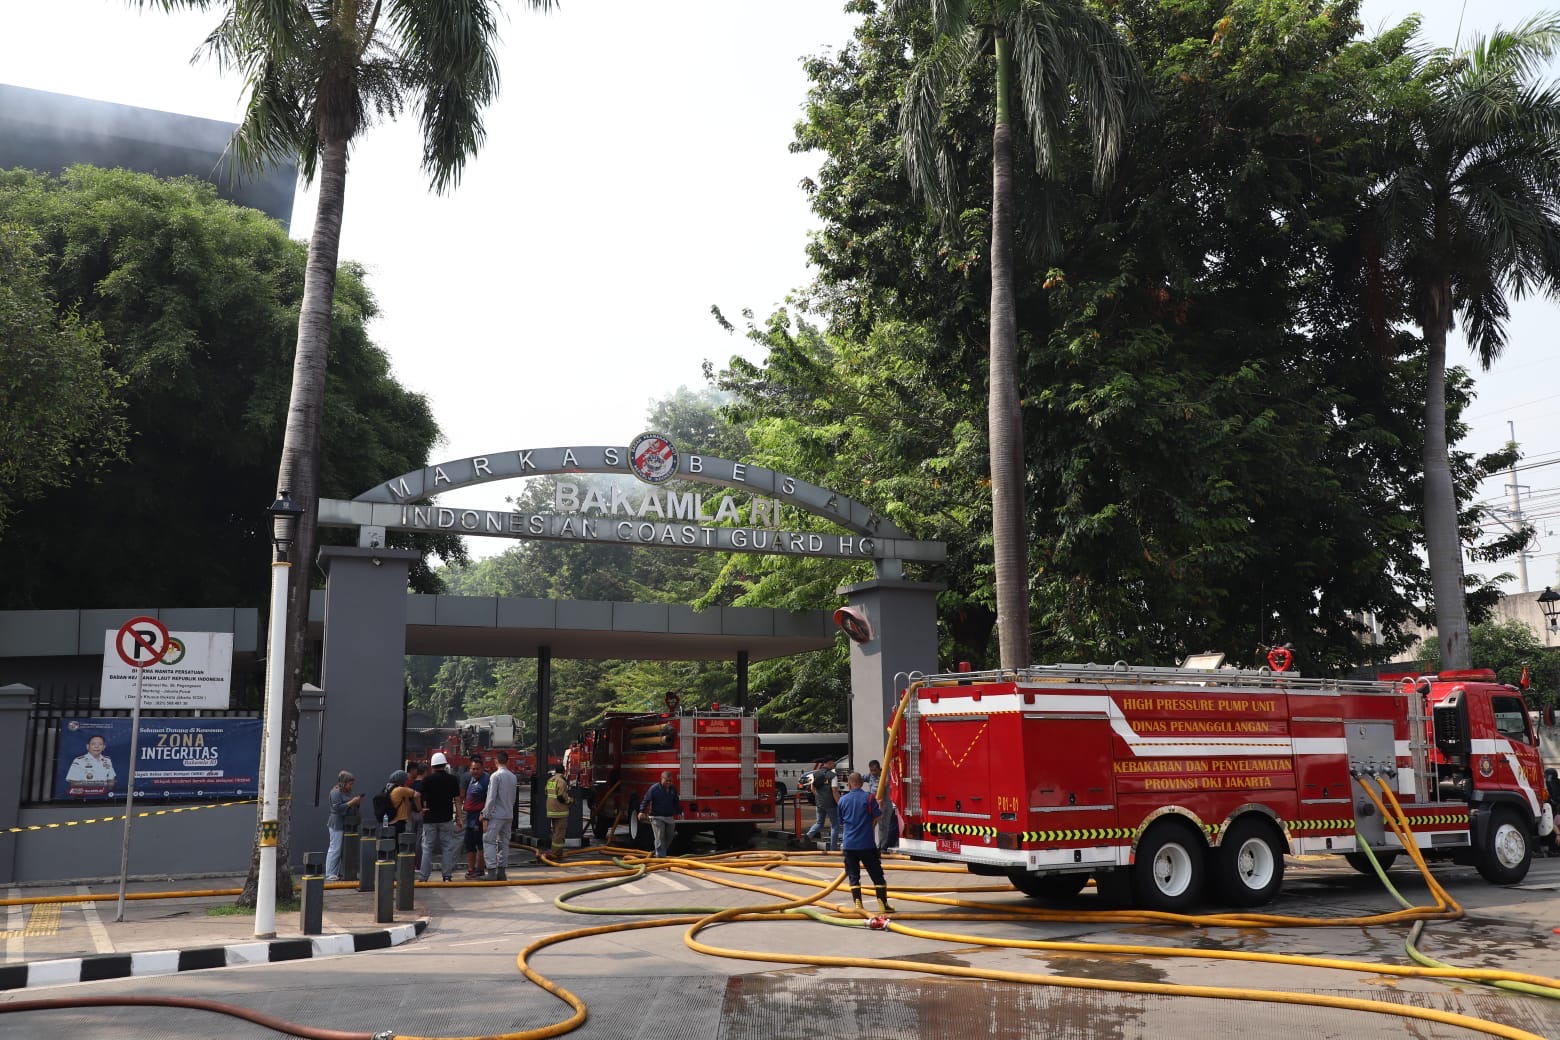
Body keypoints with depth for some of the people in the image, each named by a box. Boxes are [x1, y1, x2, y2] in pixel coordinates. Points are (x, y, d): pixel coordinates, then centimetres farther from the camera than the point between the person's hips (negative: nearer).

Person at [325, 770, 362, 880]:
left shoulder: (348, 792, 16)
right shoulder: (336, 792, -11)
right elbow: (338, 808, -19)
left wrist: (357, 802, 4)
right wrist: (352, 802, -20)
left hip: (346, 825, 9)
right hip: (337, 824, -9)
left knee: (343, 849, 8)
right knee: (335, 849, -6)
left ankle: (337, 873, 13)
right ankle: (330, 874, -2)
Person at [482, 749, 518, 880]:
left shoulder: (495, 776, -11)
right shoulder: (513, 777, 10)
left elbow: (491, 798, -14)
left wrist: (485, 816, -11)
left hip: (496, 815, -6)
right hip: (509, 815, 6)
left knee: (489, 841, -2)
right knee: (504, 842, 11)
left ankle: (491, 872, -9)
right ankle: (501, 871, 12)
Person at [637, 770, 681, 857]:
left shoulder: (673, 789, 6)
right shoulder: (654, 788, -12)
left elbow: (676, 802, 19)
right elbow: (646, 800, -13)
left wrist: (679, 812, 23)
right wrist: (642, 811, -23)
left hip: (669, 817, 6)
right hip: (657, 817, -6)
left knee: (670, 836, 15)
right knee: (660, 837, -9)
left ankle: (664, 852, 36)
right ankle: (661, 856, -7)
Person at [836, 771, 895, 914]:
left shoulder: (843, 800, 5)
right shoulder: (869, 798, -5)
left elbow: (841, 823, 13)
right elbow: (877, 817, -5)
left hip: (849, 844, 2)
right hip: (867, 843, -2)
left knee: (853, 875, 10)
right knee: (877, 874, 6)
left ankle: (858, 904, 4)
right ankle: (883, 904, 5)